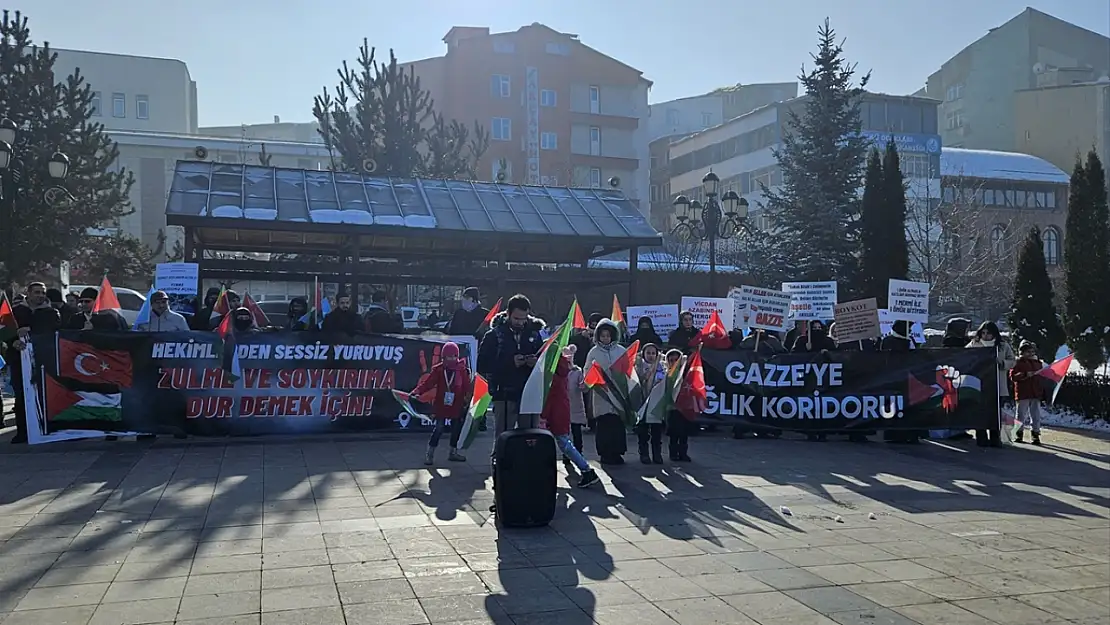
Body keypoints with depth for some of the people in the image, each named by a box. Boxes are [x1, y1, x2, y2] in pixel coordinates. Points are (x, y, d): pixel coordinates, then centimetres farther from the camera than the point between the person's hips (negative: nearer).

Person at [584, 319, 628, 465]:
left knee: (618, 423, -1)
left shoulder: (620, 350, 8)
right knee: (603, 423, -3)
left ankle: (616, 452, 8)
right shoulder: (594, 352, 5)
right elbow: (587, 370, 6)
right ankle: (605, 454, 4)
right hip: (601, 392, -1)